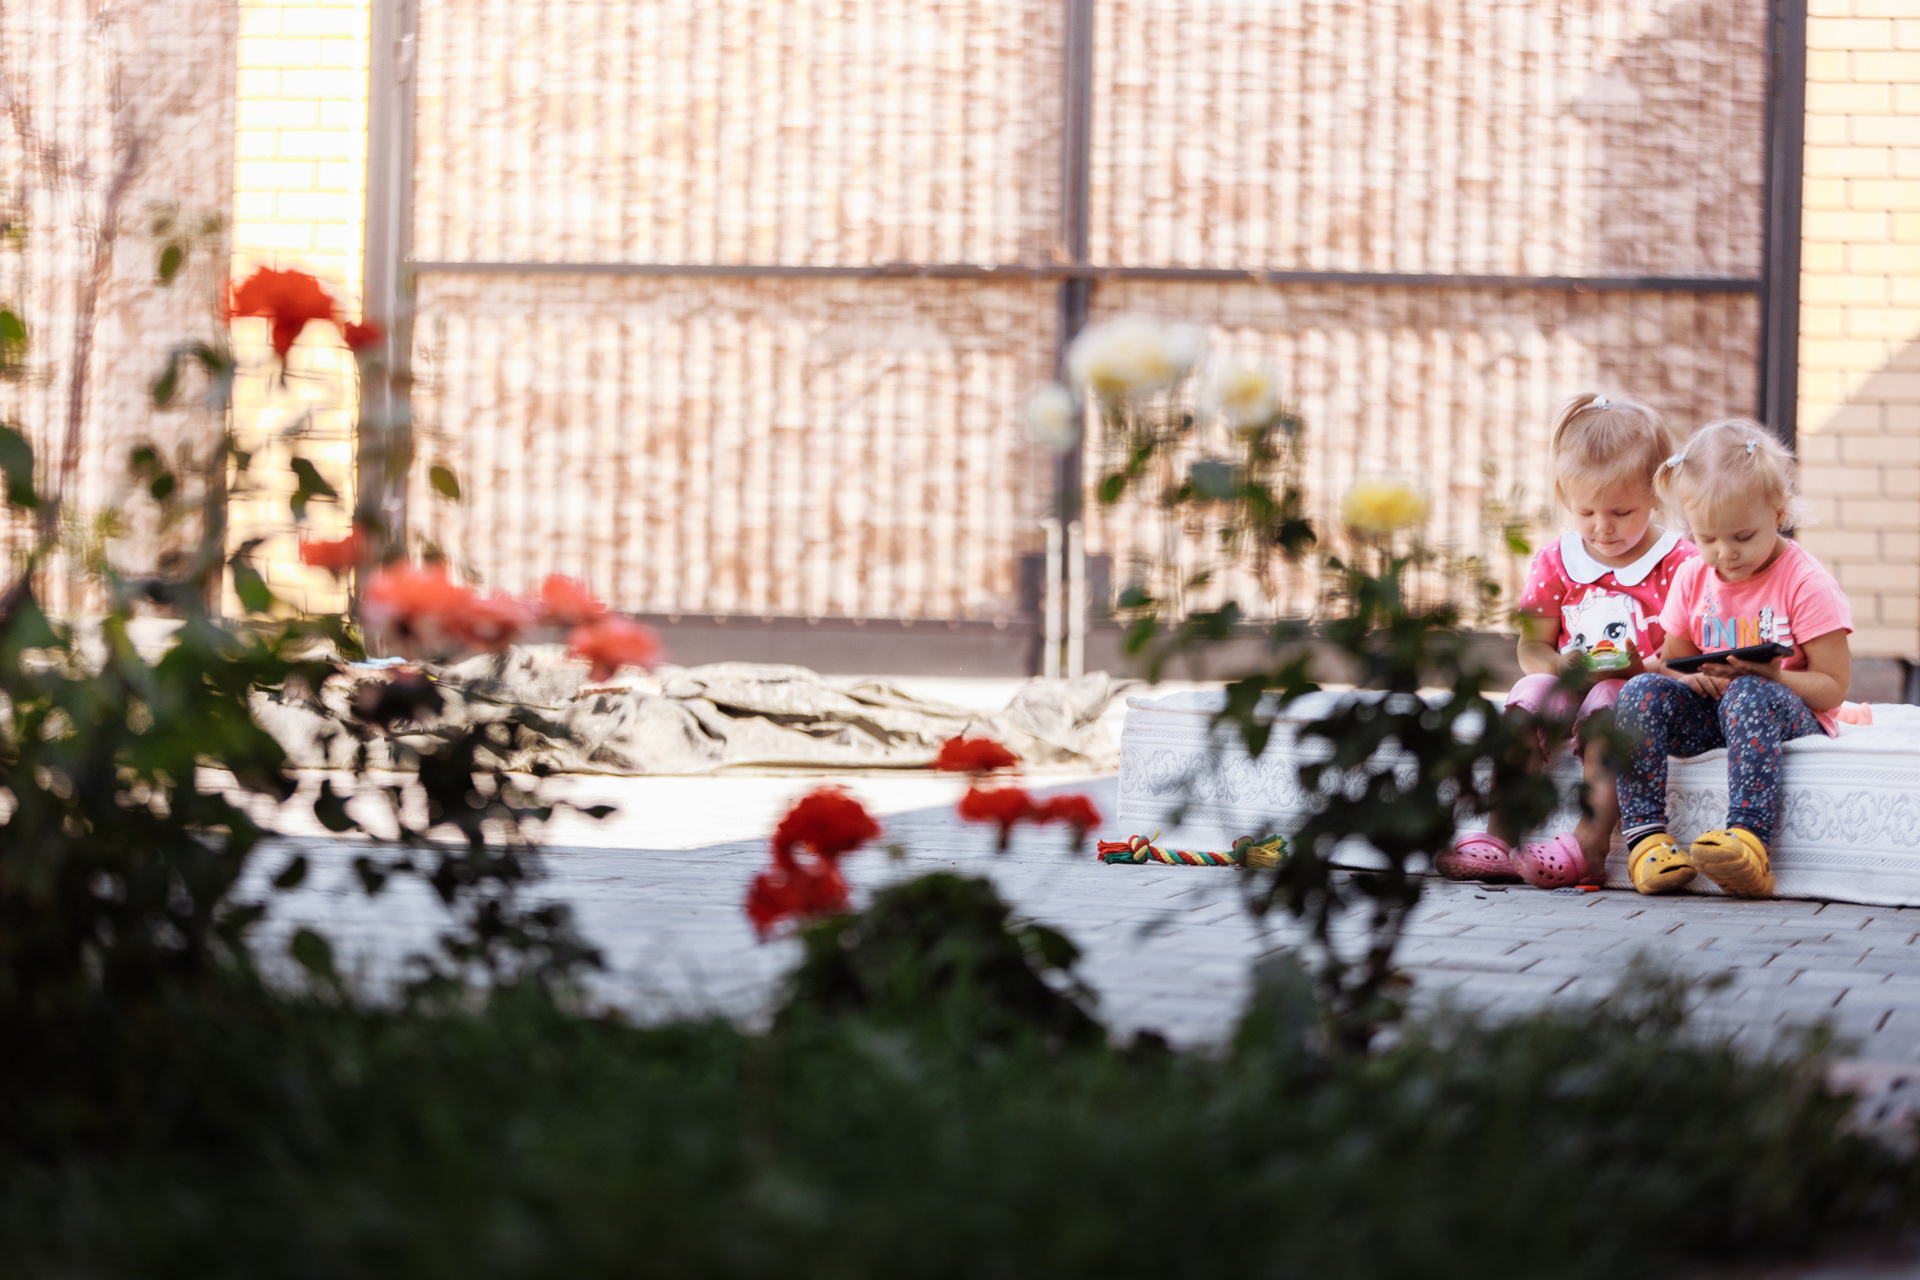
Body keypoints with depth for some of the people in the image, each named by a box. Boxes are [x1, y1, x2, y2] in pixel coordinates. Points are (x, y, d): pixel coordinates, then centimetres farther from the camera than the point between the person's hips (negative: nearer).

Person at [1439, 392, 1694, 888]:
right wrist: (1561, 667, -12)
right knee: (1528, 695, -27)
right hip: (1567, 685, 4)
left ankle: (1590, 843, -43)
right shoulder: (1555, 562, 12)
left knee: (1606, 704, -35)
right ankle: (1499, 836, -32)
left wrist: (1642, 668, -26)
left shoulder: (1679, 564, -1)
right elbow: (1531, 647, 10)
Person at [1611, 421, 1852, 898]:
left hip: (1792, 717, -5)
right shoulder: (1692, 578, 9)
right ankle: (1644, 833, -31)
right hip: (1710, 710, 5)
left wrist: (1761, 674, -26)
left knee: (1749, 697, -38)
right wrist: (1688, 678, -10)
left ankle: (1748, 837, -55)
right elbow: (1672, 661, 16)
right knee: (1643, 691, -21)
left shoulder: (1806, 584, -8)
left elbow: (1832, 688, -10)